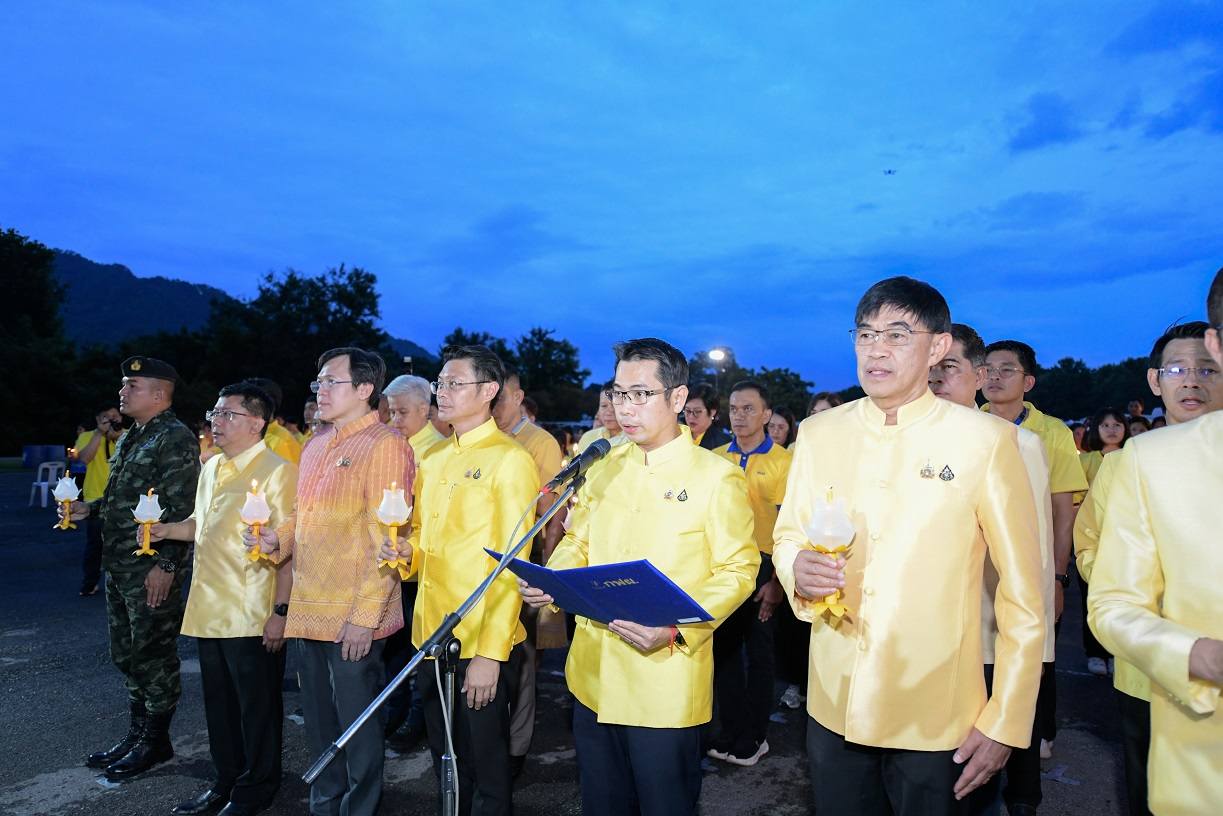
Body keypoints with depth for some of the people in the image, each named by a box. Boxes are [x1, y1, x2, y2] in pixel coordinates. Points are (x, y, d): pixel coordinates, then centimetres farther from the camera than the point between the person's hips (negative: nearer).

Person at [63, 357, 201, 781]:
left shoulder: (175, 438, -15)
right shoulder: (130, 438, 15)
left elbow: (182, 509, -21)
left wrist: (166, 564, -24)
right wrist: (88, 508, 10)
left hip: (153, 569, -10)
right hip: (119, 565, 10)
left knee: (153, 654, 2)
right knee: (126, 654, 17)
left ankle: (154, 740, 15)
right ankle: (138, 732, 30)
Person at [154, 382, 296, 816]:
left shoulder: (276, 471, -13)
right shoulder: (211, 468, 12)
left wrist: (280, 611, -19)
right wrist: (167, 530, 6)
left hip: (253, 616, -8)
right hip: (210, 611, 8)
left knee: (257, 706, 7)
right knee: (219, 702, 19)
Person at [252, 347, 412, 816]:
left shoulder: (385, 445, -12)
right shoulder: (316, 446, 14)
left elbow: (386, 539, -16)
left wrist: (365, 615, -19)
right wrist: (277, 540, 2)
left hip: (353, 619, -8)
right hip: (307, 613, 8)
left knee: (357, 728, 6)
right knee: (320, 726, 19)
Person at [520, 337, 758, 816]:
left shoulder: (717, 477, -9)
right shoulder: (603, 468, 8)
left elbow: (738, 570, -9)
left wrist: (676, 629, -22)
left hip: (666, 681, -5)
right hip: (593, 674, 5)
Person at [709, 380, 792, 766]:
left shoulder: (783, 462, -7)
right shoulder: (715, 458, 5)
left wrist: (777, 581, -13)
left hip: (762, 567, -4)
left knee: (758, 652, 9)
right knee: (724, 648, 12)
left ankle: (755, 735, 24)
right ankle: (731, 730, 26)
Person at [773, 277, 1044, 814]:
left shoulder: (984, 440, -10)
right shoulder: (818, 433, 1)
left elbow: (1022, 594, -6)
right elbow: (787, 537, 9)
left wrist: (1005, 723, -8)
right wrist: (797, 568, -13)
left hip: (937, 720, -3)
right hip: (833, 708, 3)